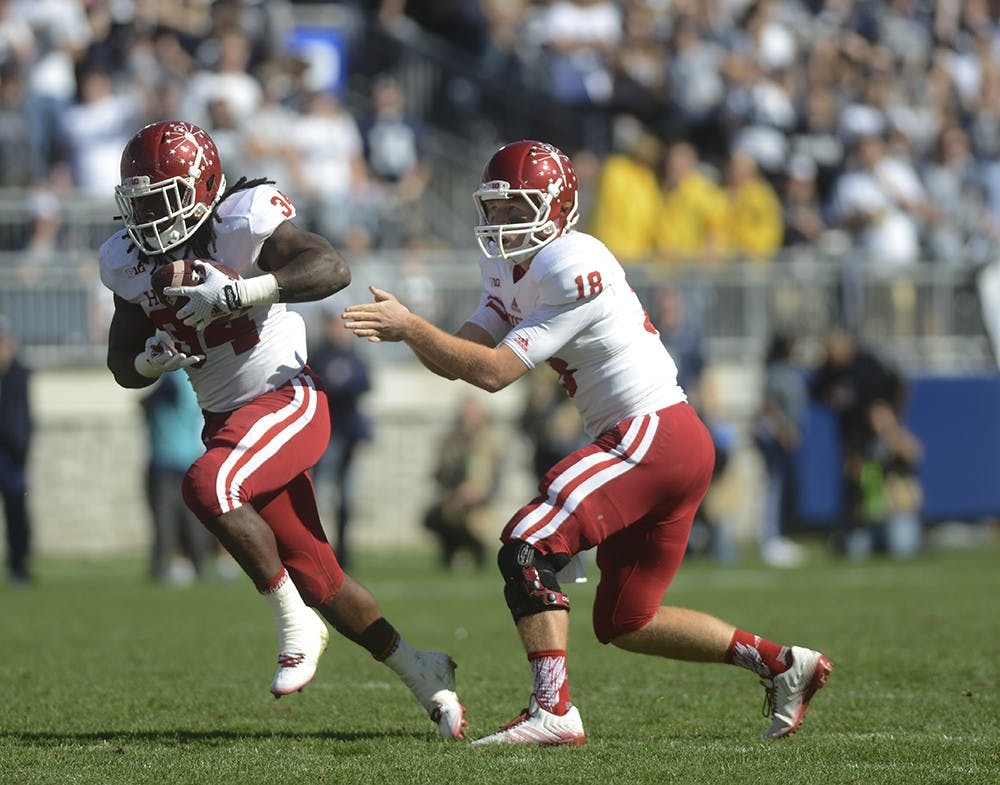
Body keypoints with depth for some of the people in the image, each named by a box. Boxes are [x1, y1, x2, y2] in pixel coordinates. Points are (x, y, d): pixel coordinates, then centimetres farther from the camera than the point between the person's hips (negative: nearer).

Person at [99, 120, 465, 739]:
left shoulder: (243, 221, -15)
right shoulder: (129, 262, 4)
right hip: (227, 419, 7)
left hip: (286, 398, -7)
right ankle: (423, 676, 26)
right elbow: (125, 367, 13)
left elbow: (334, 269, -28)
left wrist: (239, 291, -35)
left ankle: (296, 624, -16)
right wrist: (153, 358, -10)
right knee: (315, 576, 9)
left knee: (208, 485, -32)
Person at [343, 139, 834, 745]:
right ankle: (782, 664, 20)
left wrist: (411, 326, -20)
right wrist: (404, 327, -9)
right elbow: (458, 360, 8)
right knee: (625, 624, 13)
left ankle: (553, 711, -23)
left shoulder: (574, 270, -17)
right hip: (672, 447, 10)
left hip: (655, 436, -10)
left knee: (529, 547, -19)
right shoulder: (512, 266, 12)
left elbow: (495, 372, -20)